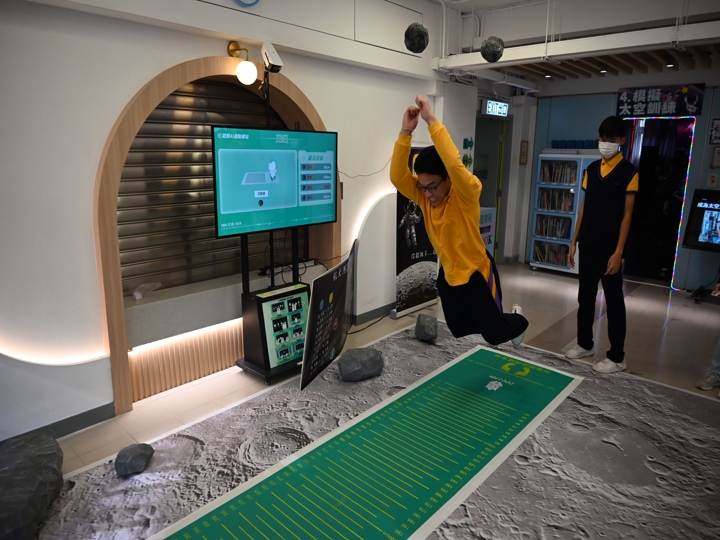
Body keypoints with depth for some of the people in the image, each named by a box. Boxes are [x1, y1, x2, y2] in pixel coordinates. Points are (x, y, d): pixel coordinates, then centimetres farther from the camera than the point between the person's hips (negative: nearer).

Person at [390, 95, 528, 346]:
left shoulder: (466, 194, -24)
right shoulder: (424, 195, -9)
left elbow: (455, 164, -44)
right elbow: (397, 176, -23)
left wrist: (431, 121, -43)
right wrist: (406, 132, -31)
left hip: (476, 274, -6)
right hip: (448, 275, 6)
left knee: (495, 334, 11)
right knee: (460, 334, 21)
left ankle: (518, 320, 47)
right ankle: (507, 319, 50)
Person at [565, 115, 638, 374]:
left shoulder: (629, 172, -6)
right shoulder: (591, 169, 10)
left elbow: (626, 214, -10)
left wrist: (618, 251, -15)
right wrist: (574, 241, 9)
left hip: (610, 248, -6)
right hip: (588, 245, 6)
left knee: (614, 302, 2)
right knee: (585, 297, 14)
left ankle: (617, 357, 12)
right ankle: (585, 344, 28)